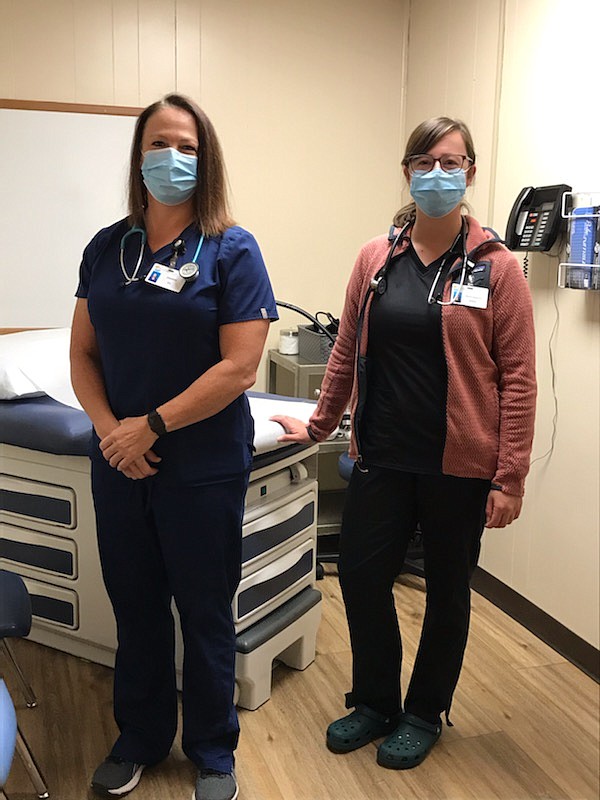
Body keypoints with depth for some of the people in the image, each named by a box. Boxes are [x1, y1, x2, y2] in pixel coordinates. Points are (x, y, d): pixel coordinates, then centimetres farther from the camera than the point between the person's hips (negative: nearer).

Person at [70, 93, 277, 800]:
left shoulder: (231, 250, -8)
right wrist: (110, 428, -11)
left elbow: (239, 368, -15)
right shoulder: (107, 248, 5)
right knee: (135, 606, 17)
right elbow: (83, 354, 5)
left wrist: (152, 426, -15)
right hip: (119, 463, 4)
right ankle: (140, 737, 40)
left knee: (205, 611, 11)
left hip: (203, 467, -4)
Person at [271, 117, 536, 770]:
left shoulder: (495, 267, -6)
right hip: (383, 456, 3)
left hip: (461, 465, -2)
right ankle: (374, 703, 33)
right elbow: (347, 353, 12)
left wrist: (510, 478, -11)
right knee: (360, 575, 7)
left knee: (447, 590, 12)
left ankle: (424, 714, 36)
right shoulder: (376, 259, 4)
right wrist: (320, 425, 17)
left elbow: (517, 378, -7)